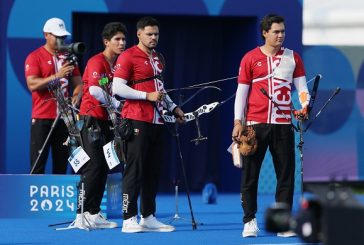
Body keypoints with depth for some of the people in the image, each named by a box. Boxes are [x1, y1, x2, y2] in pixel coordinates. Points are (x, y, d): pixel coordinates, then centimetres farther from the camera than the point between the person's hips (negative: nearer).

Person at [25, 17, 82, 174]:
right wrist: (57, 75, -23)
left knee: (61, 163, 7)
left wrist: (76, 95, -9)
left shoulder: (67, 57, 13)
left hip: (64, 117, 5)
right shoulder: (35, 57, -4)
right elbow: (32, 84, -15)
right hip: (42, 118, -5)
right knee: (38, 164, -6)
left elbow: (78, 82, 14)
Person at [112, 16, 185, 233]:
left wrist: (172, 107, 22)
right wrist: (147, 96, -15)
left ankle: (148, 217, 15)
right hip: (137, 121, -8)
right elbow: (117, 87, -13)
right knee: (135, 170, -8)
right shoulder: (128, 56, -6)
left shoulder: (159, 59, 19)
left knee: (153, 171, 9)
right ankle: (129, 219, -8)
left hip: (156, 121, 8)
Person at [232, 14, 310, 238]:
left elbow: (301, 87, 9)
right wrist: (238, 122, -2)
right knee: (250, 173, 0)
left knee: (286, 173, 1)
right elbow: (241, 91, 5)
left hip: (283, 124, 2)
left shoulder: (293, 58, 8)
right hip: (255, 124, -1)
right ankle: (250, 220, 7)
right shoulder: (250, 59, 3)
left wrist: (305, 105, -13)